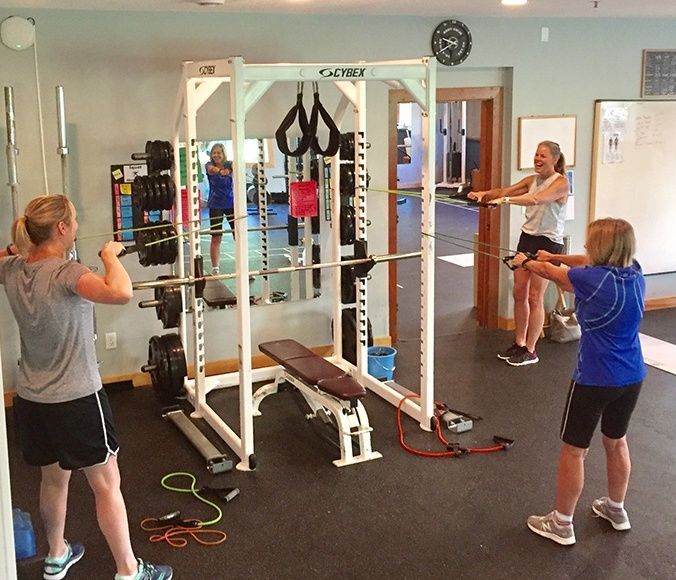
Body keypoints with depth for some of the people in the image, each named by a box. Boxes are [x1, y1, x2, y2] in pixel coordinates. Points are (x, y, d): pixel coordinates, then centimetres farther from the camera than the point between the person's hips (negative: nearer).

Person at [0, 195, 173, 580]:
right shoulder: (66, 273, -23)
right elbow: (121, 293, -40)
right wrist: (111, 255, -24)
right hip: (76, 398, -7)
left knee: (54, 478, 24)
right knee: (107, 485, 5)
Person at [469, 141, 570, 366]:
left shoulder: (561, 183, -12)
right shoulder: (532, 180, 10)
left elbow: (537, 199, -30)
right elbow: (506, 190, -1)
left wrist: (505, 200, -42)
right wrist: (484, 194, -21)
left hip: (548, 243, -7)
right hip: (527, 238, 7)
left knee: (535, 297, -3)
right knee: (519, 293, 8)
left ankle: (530, 351, 6)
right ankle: (519, 343, 20)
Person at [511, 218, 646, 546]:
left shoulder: (593, 280, -21)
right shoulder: (635, 274, -3)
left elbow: (549, 273, -2)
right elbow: (591, 262, 15)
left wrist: (525, 263, 19)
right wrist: (553, 257, 27)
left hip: (595, 380, -7)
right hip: (632, 379, 7)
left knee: (573, 451, 8)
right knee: (616, 442, 25)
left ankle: (561, 525, 20)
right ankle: (616, 509, 42)